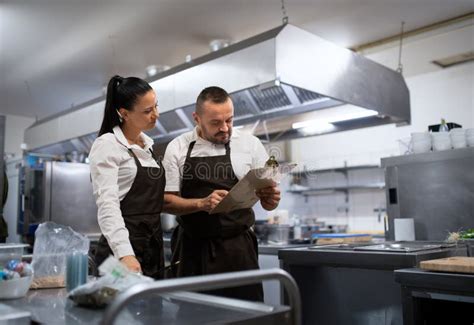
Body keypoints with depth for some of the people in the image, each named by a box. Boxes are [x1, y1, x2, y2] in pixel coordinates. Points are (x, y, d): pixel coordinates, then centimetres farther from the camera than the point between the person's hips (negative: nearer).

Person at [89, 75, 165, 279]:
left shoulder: (148, 145, 12)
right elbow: (107, 204, -20)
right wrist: (124, 254, -31)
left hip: (153, 248, 7)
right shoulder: (107, 145, -10)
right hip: (124, 248, -7)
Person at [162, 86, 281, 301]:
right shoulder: (178, 148, 1)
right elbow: (167, 201, -2)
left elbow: (268, 202, 4)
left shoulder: (250, 144, 0)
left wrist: (272, 198, -19)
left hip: (238, 248, 0)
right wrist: (202, 203, -19)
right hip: (193, 250, 1)